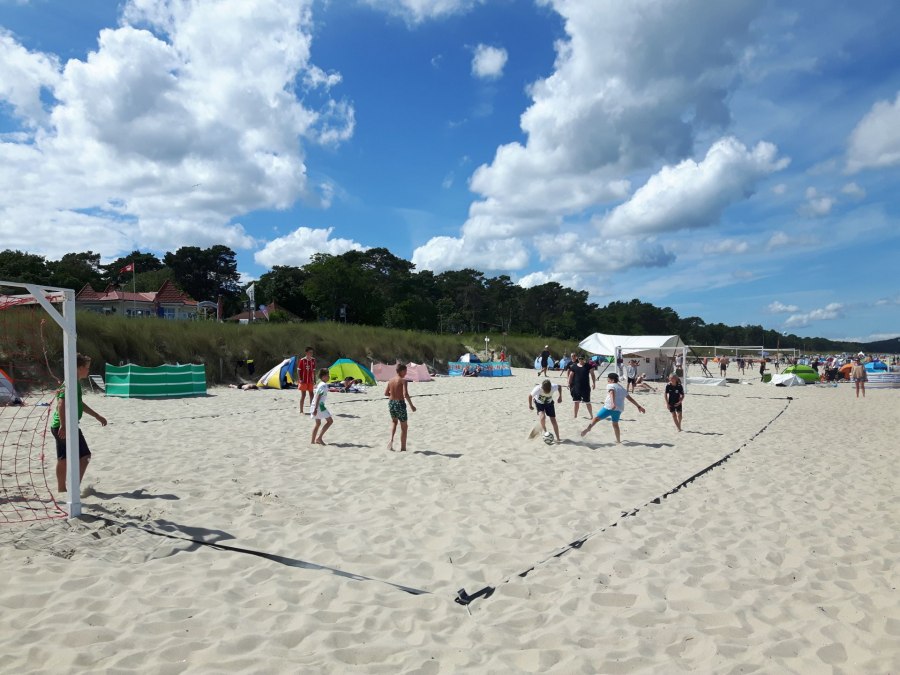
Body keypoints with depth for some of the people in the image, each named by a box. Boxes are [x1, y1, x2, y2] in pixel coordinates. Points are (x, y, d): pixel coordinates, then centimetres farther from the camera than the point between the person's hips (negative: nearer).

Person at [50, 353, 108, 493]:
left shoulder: (75, 383, 16)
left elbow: (79, 403, 29)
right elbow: (61, 404, -27)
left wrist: (97, 416, 33)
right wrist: (63, 426, -32)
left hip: (59, 426, 10)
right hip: (66, 426, -10)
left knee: (63, 459, 15)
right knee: (84, 456, -6)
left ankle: (61, 489, 23)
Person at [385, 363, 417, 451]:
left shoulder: (391, 380, 5)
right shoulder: (403, 380, -13)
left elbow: (386, 393, 10)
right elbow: (405, 394, -24)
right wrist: (411, 405, -17)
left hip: (391, 403, 6)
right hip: (400, 404, -6)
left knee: (394, 421, 31)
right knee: (404, 426, 11)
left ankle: (391, 439, 8)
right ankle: (403, 448, 15)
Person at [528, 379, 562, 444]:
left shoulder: (553, 387, -33)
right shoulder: (538, 389, -37)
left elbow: (559, 387, -7)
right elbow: (530, 396, -18)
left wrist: (560, 396, -7)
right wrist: (530, 405, -5)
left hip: (549, 402, 2)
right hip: (539, 402, -2)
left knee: (553, 420, -2)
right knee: (542, 416, -27)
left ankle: (558, 439, 7)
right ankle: (544, 432, -4)